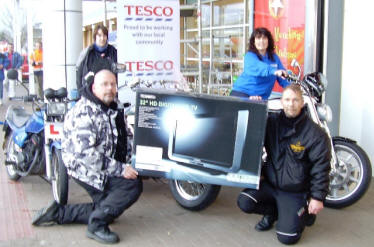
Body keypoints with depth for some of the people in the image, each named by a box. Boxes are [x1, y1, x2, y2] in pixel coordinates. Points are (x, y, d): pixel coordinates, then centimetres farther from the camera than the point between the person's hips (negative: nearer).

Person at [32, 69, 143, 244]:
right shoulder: (85, 112, -21)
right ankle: (97, 226, -13)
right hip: (84, 167, -10)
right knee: (133, 185, -22)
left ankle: (58, 213, 22)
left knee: (106, 208, 16)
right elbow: (85, 152, -29)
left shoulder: (111, 109, 10)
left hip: (105, 169, 10)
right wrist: (119, 169, -29)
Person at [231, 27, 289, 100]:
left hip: (261, 97, 5)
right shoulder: (250, 56, -8)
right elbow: (257, 68, -31)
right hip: (242, 93, -5)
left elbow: (282, 77, 10)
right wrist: (273, 71, -48)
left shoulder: (274, 57, 9)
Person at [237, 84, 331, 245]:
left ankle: (305, 212, 20)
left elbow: (321, 168, -10)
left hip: (295, 192, -4)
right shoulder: (272, 122, 0)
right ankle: (272, 212, 13)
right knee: (244, 202, -19)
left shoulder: (316, 134, -12)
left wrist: (318, 197, -11)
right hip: (270, 183, 4)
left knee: (287, 237, -12)